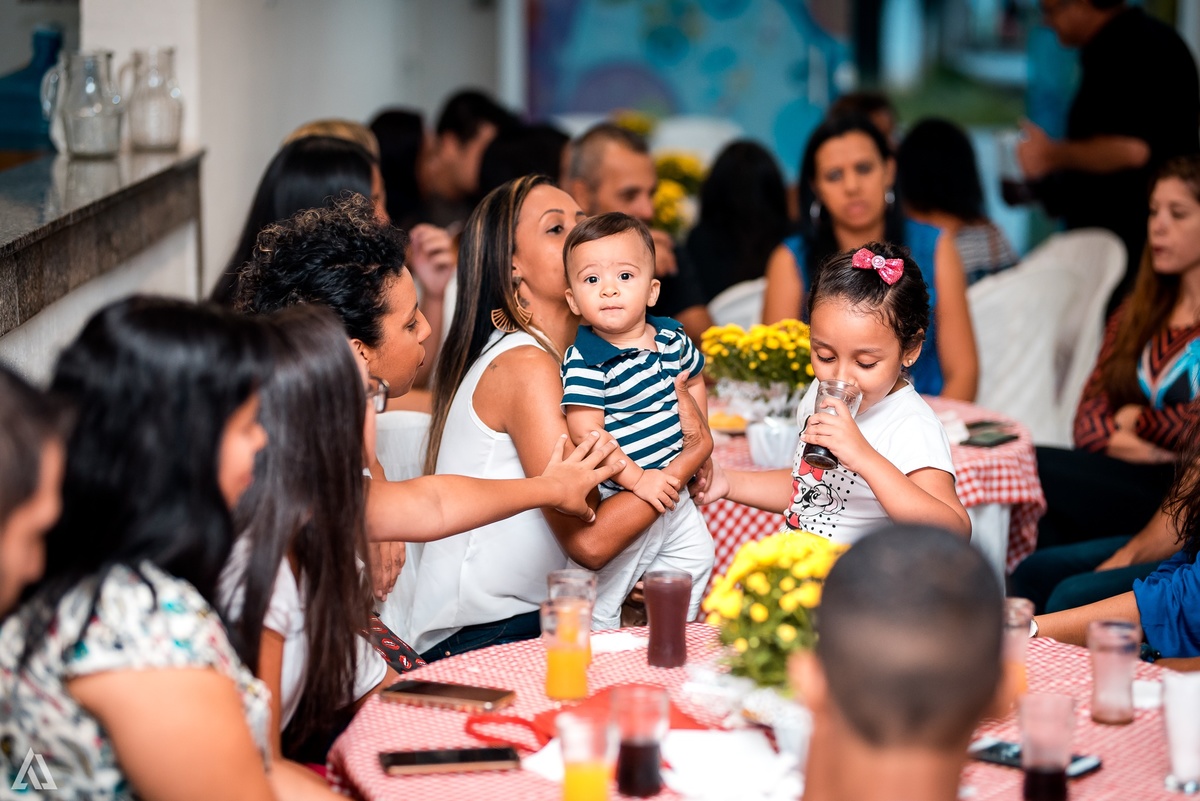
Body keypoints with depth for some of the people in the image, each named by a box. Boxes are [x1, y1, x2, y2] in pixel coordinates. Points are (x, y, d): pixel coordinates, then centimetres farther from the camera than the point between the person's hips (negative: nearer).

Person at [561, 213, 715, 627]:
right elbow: (586, 434, -27)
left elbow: (693, 380, 20)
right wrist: (637, 478, -29)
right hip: (618, 502, -7)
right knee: (601, 593, 1)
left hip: (673, 492, 7)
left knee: (696, 561, 21)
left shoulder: (672, 339, -1)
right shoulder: (584, 362, -22)